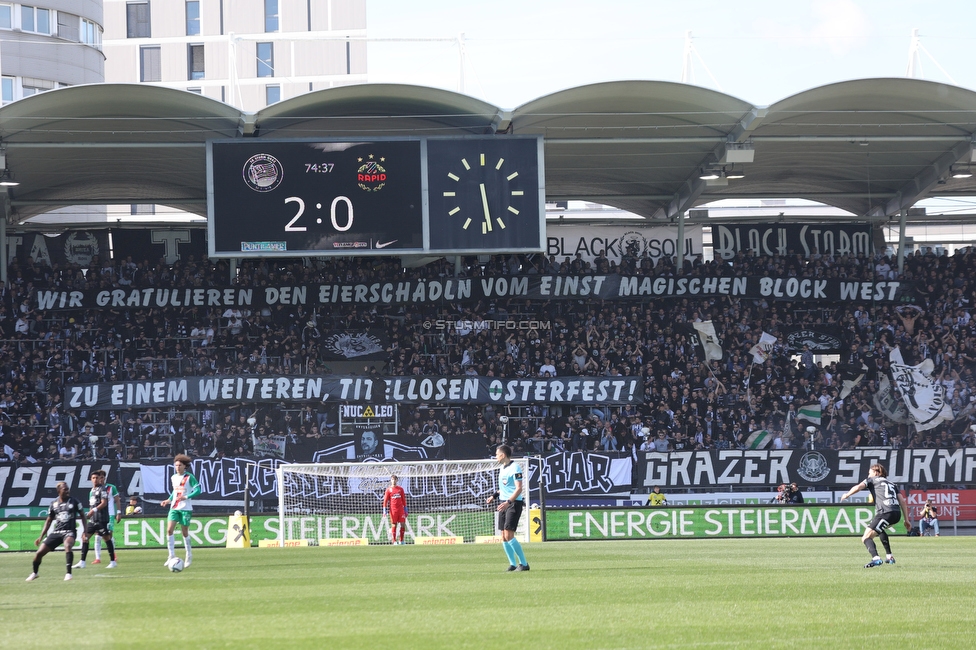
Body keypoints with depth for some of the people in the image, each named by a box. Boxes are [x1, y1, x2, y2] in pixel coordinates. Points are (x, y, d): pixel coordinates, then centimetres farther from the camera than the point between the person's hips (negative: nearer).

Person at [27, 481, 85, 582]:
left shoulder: (74, 501, -1)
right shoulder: (54, 504, 5)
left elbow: (82, 516, 8)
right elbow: (49, 521, 14)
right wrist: (41, 537, 11)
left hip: (70, 531, -3)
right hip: (56, 532, 3)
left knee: (68, 545, -38)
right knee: (40, 552, -1)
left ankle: (68, 573, -34)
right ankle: (34, 573, 26)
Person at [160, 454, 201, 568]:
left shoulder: (189, 477, -7)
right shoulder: (173, 478, 12)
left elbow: (197, 490, -11)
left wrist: (186, 497, -22)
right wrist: (169, 500, 10)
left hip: (185, 508, -5)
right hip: (174, 507, 5)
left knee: (184, 532, 2)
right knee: (169, 530, -11)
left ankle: (189, 555, 21)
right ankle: (171, 555, -7)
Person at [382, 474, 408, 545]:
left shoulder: (400, 489, 10)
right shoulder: (388, 490, 3)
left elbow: (404, 500, 13)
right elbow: (385, 500, 0)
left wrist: (405, 510, 11)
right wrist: (384, 511, -9)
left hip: (401, 509, 2)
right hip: (393, 510, -2)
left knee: (403, 524, -2)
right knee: (394, 525, -1)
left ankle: (401, 541, 8)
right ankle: (394, 541, 4)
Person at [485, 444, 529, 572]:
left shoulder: (515, 468, -12)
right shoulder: (502, 468, 15)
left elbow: (518, 489, -19)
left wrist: (508, 502, -29)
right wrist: (495, 496, 19)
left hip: (514, 503, -9)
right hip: (503, 503, 9)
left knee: (509, 536, -15)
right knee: (504, 537, 5)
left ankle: (523, 564, -9)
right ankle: (513, 564, 12)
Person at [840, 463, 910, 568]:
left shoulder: (872, 480, 15)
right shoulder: (892, 484, 30)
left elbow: (858, 487, -2)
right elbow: (902, 501, 21)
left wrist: (847, 495, 15)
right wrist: (906, 520, 21)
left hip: (885, 513, -7)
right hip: (897, 513, 7)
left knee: (866, 537, -10)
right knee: (879, 530, 37)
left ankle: (876, 558, -37)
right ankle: (890, 557, 34)